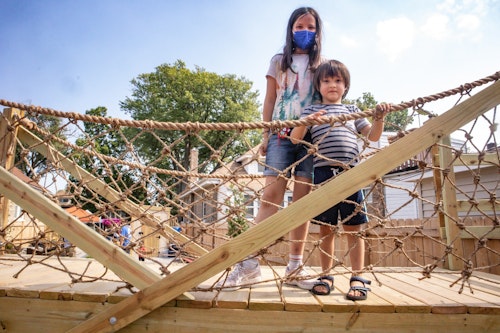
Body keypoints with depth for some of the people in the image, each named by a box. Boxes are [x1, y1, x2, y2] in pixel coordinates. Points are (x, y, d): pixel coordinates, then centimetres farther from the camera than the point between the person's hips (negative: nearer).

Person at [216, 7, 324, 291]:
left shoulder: (322, 63, 19)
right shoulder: (279, 61, 18)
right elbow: (270, 100, 14)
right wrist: (265, 134, 5)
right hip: (281, 134, -1)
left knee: (303, 198, -4)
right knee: (272, 195, -13)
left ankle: (295, 266, 1)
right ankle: (251, 264, -14)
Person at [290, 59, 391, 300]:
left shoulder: (351, 110, 18)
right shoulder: (311, 111, 13)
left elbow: (373, 136, 16)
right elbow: (295, 138, 1)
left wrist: (379, 118, -2)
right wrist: (306, 122, -18)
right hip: (323, 171, -1)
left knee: (353, 227, 2)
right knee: (326, 227, 6)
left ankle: (358, 278, 12)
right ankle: (326, 276, 18)